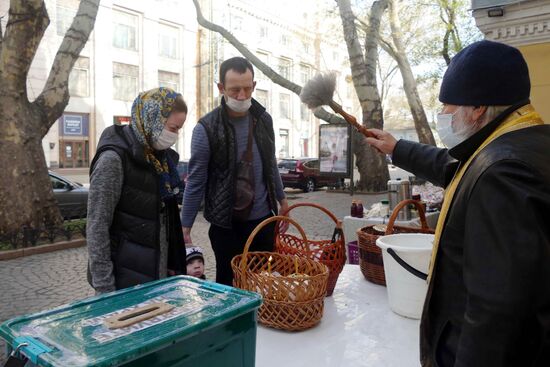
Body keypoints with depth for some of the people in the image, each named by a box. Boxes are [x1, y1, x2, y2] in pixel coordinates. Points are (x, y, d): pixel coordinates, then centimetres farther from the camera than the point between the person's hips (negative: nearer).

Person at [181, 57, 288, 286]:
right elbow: (196, 181, -9)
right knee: (228, 284, 8)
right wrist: (185, 226, -8)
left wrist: (281, 199, 18)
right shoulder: (207, 128, -12)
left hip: (264, 219, 4)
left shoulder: (264, 119, 2)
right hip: (226, 224, -4)